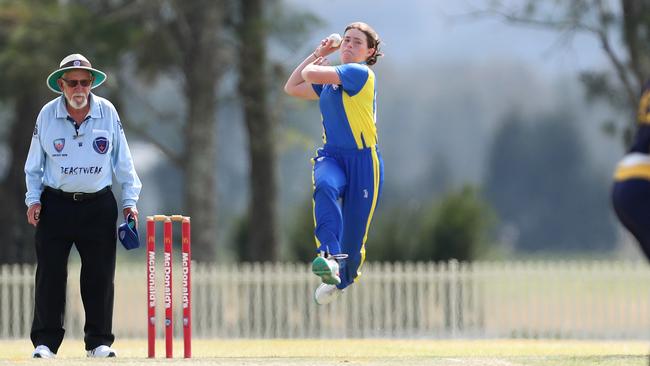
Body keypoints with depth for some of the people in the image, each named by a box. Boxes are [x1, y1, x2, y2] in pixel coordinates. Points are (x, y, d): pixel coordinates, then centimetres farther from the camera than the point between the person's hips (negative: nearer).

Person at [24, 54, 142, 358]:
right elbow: (34, 163, 8)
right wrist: (33, 198, -1)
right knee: (50, 275, -3)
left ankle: (99, 341, 11)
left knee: (100, 276, 1)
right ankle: (45, 341, 4)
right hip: (55, 204, -1)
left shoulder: (107, 112, -1)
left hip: (99, 206, 1)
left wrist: (129, 199, 5)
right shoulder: (47, 115, -2)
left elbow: (122, 159, 7)